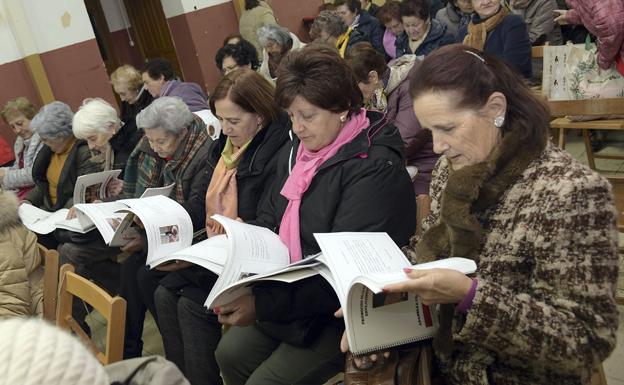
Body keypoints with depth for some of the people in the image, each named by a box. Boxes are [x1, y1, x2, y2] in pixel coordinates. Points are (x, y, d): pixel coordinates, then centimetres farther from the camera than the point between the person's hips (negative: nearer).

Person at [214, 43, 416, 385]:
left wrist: (263, 305, -30)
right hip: (287, 293, 8)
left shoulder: (375, 169, -23)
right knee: (230, 353, 9)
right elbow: (268, 220, 10)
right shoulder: (296, 151, 5)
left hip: (342, 315, -8)